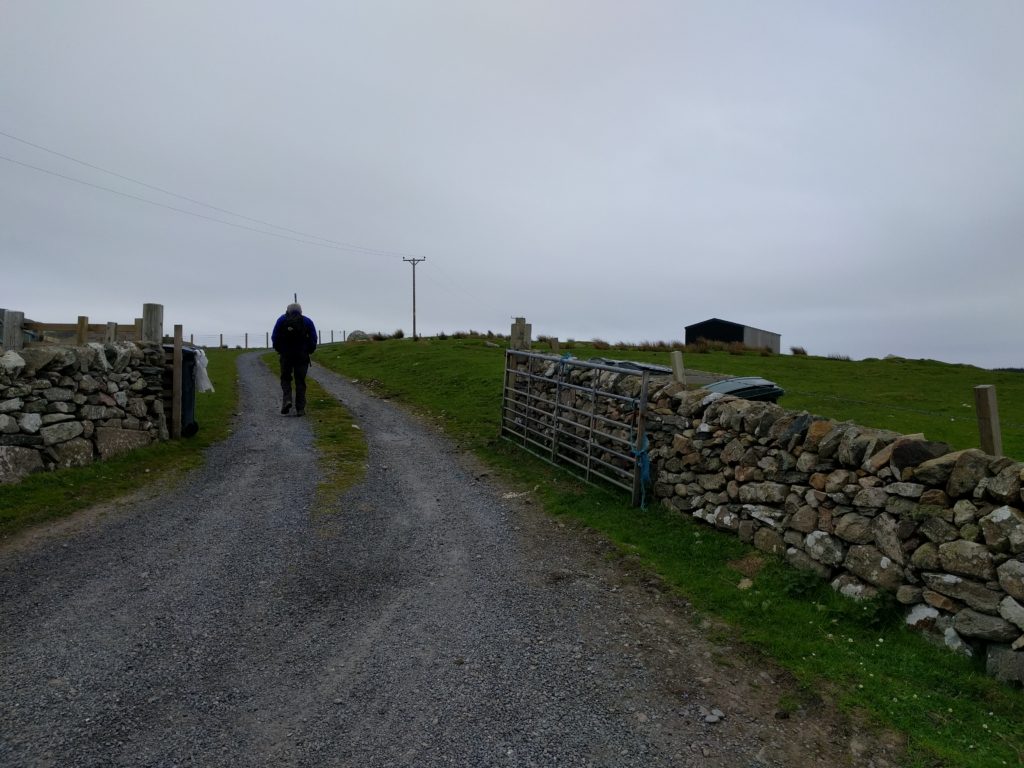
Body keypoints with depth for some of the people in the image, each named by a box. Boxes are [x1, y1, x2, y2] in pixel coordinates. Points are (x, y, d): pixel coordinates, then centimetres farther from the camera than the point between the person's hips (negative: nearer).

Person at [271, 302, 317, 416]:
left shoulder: (282, 319, 7)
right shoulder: (307, 321, 7)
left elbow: (274, 337, 1)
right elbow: (313, 339, 2)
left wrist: (278, 349, 14)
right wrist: (309, 351, 14)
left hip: (286, 355, 0)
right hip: (302, 356, 0)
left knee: (285, 379, 14)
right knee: (300, 381, 4)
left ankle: (287, 400, -9)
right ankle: (300, 409, 1)